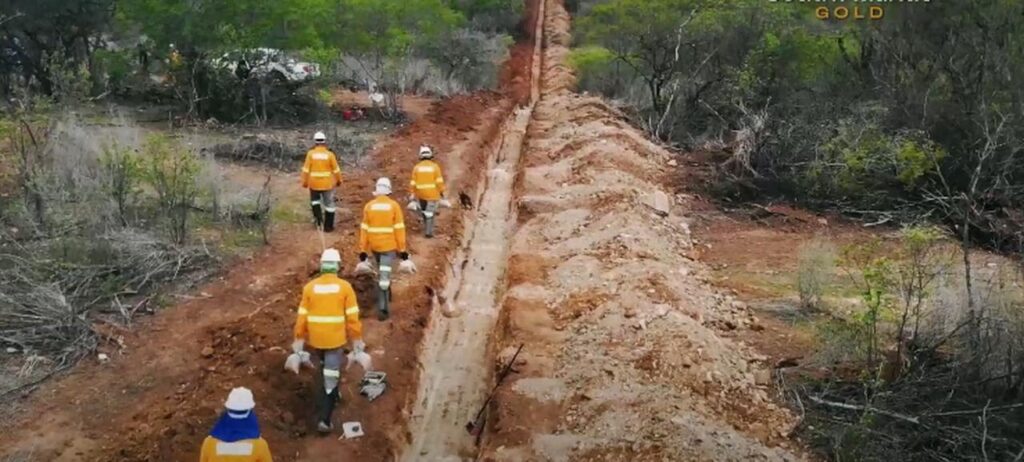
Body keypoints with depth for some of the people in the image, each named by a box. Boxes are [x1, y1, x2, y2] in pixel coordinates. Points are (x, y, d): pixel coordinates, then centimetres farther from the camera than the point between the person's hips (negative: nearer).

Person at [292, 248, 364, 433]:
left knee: (326, 371, 27)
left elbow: (302, 315, 0)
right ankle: (324, 419, -5)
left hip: (315, 339, 3)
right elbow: (352, 316, -8)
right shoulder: (345, 287, -8)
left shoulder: (310, 287, -2)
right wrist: (356, 338, 0)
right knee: (331, 376, 0)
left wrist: (299, 338, 8)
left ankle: (332, 398, 44)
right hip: (336, 339, -3)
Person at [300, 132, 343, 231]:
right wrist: (339, 180, 11)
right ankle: (328, 226, 14)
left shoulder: (310, 153, -10)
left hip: (314, 183, 1)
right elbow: (336, 169, -5)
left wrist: (304, 181, 4)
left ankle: (318, 217, 8)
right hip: (327, 184, -1)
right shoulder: (329, 154, -11)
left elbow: (306, 169, -7)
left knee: (315, 200, 25)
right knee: (329, 204, 10)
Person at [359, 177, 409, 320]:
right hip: (389, 246, -3)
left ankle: (385, 299, 41)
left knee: (382, 272, 25)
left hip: (374, 246, 3)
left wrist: (363, 250, 4)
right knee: (384, 276, -6)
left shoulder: (369, 206, -2)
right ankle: (383, 308, -10)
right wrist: (402, 249, -3)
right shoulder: (394, 205, -9)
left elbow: (364, 229, -1)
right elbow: (399, 228, -9)